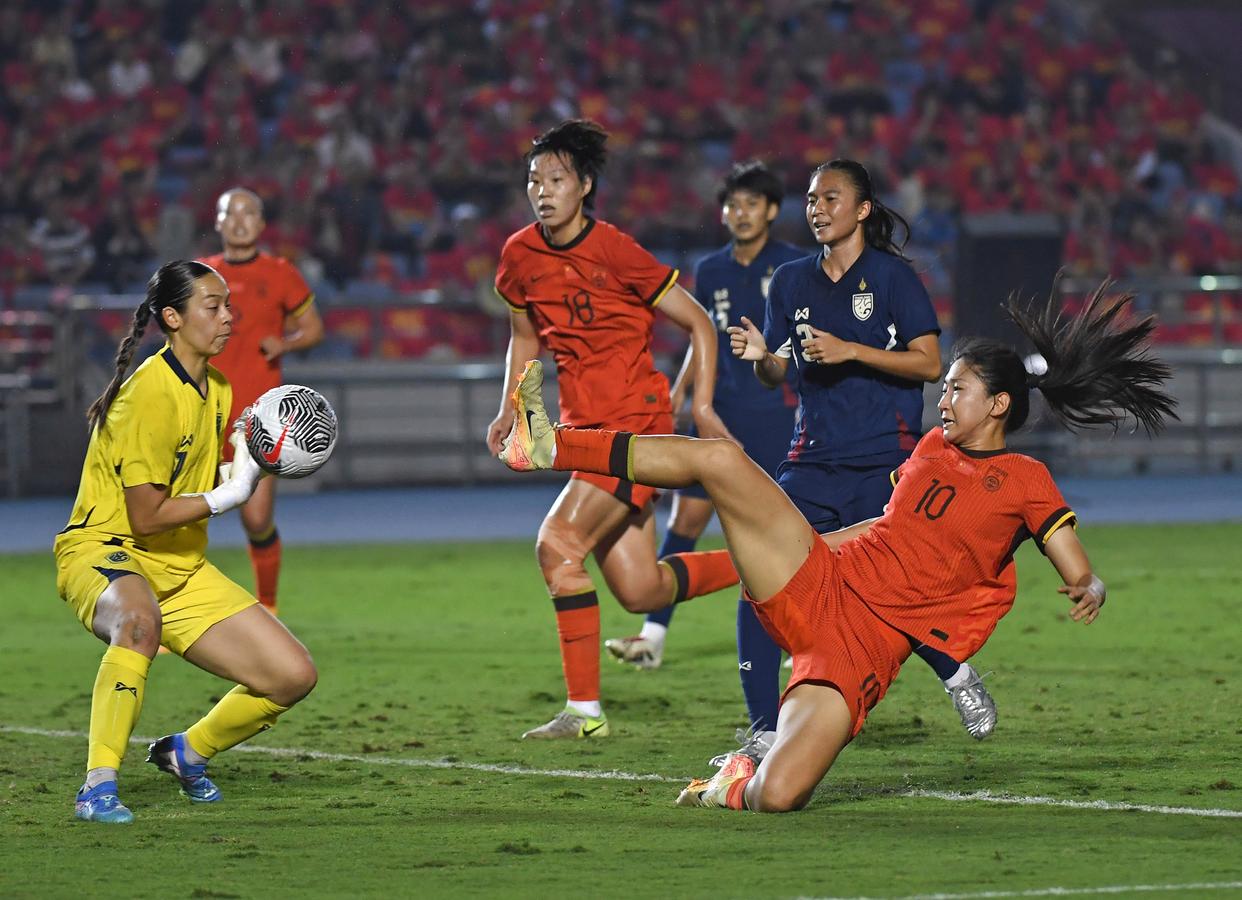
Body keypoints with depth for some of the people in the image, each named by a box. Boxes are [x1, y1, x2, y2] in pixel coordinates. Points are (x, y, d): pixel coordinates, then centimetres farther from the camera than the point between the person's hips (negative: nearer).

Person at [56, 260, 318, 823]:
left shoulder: (216, 390, 9)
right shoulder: (151, 394, -20)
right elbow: (145, 519, -20)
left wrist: (252, 464, 3)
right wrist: (226, 496, -16)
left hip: (182, 568, 9)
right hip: (104, 549, -8)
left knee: (294, 675, -1)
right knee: (141, 618, -45)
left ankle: (186, 752, 25)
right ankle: (98, 787, -39)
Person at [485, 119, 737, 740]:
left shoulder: (615, 252, -14)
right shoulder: (519, 256, 4)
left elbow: (699, 324, -6)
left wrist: (702, 404, -17)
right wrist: (509, 409, 8)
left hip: (637, 421, -7)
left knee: (558, 543, -23)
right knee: (639, 592, 5)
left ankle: (584, 709, -16)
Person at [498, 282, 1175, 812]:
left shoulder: (1025, 481, 0)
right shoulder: (934, 447, 18)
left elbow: (1079, 575, -3)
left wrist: (1091, 590, -29)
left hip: (866, 644, -5)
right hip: (819, 578, 5)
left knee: (777, 798, -24)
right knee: (719, 459, -19)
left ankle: (737, 785, 13)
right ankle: (549, 447, -9)